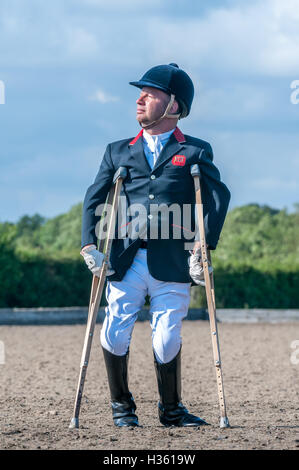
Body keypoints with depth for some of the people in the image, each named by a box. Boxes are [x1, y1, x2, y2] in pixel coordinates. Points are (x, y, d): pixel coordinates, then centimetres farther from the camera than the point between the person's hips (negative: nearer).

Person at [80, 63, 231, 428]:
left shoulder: (194, 152, 10)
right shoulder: (118, 152, 18)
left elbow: (218, 197, 0)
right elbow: (94, 198, 13)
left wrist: (204, 247, -11)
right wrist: (89, 245, -1)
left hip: (174, 263, -2)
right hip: (126, 261, 2)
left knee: (166, 341, -5)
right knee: (114, 335, -6)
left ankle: (171, 409, 16)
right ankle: (121, 406, 14)